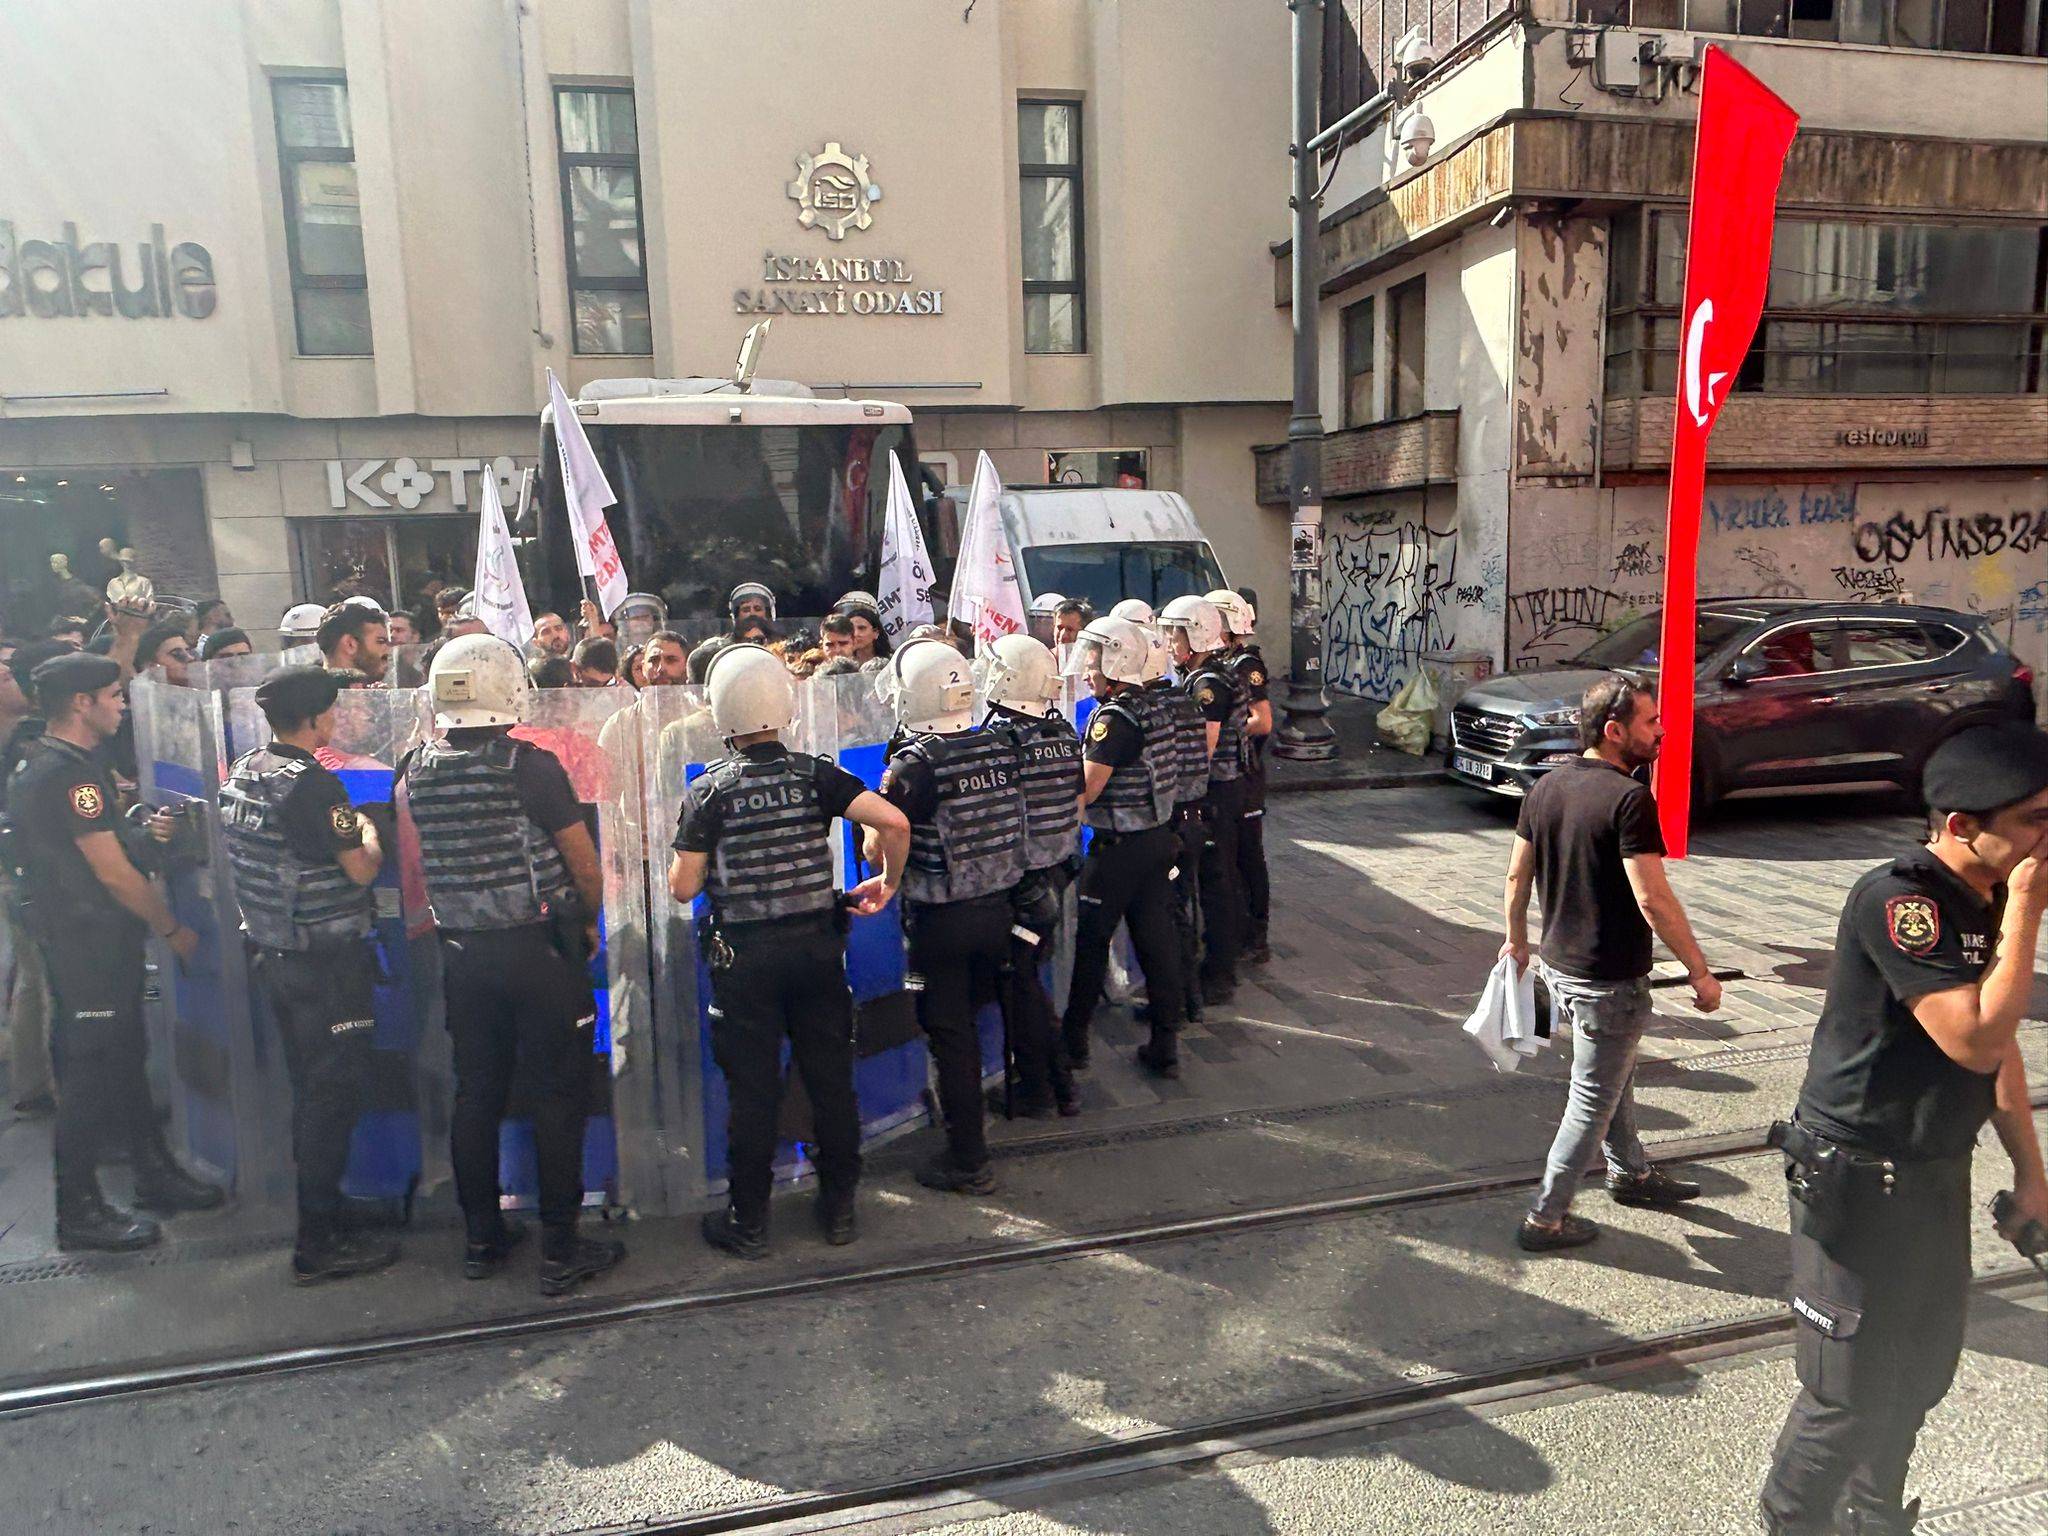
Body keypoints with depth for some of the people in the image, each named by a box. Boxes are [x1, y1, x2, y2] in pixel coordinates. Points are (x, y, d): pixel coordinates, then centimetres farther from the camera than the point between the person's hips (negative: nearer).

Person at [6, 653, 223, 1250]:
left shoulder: (40, 766, 13)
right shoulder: (69, 773, -20)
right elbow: (114, 874, -20)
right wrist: (173, 928, -9)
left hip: (89, 939, 10)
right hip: (89, 947, -10)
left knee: (126, 1058, 17)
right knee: (90, 1071, -1)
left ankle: (154, 1173, 28)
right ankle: (79, 1211, 10)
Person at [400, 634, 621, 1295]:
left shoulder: (416, 770, 1)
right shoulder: (530, 765, -14)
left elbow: (416, 869, 13)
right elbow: (584, 865, -8)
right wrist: (586, 921, 8)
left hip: (460, 951, 5)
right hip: (537, 948, -5)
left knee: (476, 1092, 15)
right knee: (557, 1093, 3)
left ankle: (482, 1238, 26)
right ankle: (561, 1248, 9)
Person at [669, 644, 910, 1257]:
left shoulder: (707, 790, -8)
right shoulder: (815, 774, -4)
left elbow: (683, 888, -8)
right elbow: (894, 822, -15)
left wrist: (685, 856, 14)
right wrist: (888, 882, 1)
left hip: (744, 954, -1)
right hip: (817, 944, 2)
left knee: (752, 1087, 8)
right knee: (831, 1077, 13)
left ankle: (748, 1222, 19)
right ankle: (839, 1206, 25)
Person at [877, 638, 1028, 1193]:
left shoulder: (912, 764, -19)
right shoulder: (1001, 747, -2)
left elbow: (879, 850, -14)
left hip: (940, 918, -6)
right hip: (997, 908, 6)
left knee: (950, 1037, 6)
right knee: (966, 1025, 24)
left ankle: (968, 1162, 15)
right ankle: (969, 1125, 41)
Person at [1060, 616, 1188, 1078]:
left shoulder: (1113, 719, -18)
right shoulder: (1151, 708, 7)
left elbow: (1087, 791, -18)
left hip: (1119, 846, -8)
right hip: (1158, 837, 8)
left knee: (1091, 940, 6)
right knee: (1156, 939, 10)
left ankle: (1074, 1038, 19)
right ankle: (1165, 1044, 15)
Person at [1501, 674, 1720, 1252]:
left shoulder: (1546, 787, 2)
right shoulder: (1628, 798, -22)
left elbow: (1518, 875, 9)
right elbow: (1652, 899, -24)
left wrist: (1516, 939, 22)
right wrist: (1700, 972, -15)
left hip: (1560, 966, 8)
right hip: (1609, 982, -8)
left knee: (1615, 1076, 28)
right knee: (1592, 1101, 6)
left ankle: (1630, 1172, 47)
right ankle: (1546, 1218, 15)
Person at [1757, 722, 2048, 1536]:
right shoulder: (1898, 899, -24)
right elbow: (1976, 1041, -30)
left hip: (1936, 1172, 9)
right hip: (1858, 1181, -9)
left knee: (1923, 1368, 23)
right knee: (1850, 1392, 3)